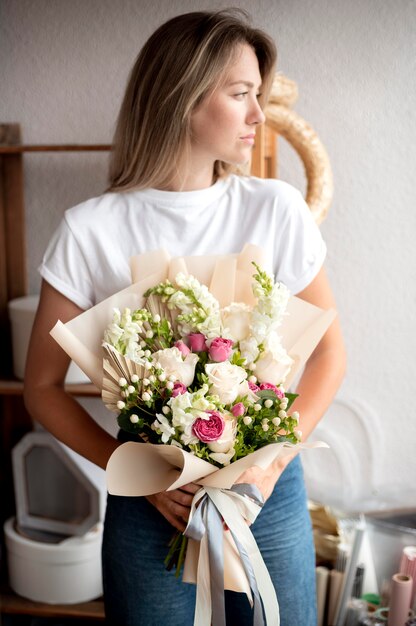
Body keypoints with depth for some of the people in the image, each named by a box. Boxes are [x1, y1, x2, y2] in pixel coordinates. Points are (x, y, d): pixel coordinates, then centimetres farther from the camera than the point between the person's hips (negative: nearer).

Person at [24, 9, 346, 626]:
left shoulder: (277, 210, -6)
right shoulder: (91, 230, -10)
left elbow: (328, 350, 3)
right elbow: (43, 387, -2)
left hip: (268, 489, 2)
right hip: (150, 500, -1)